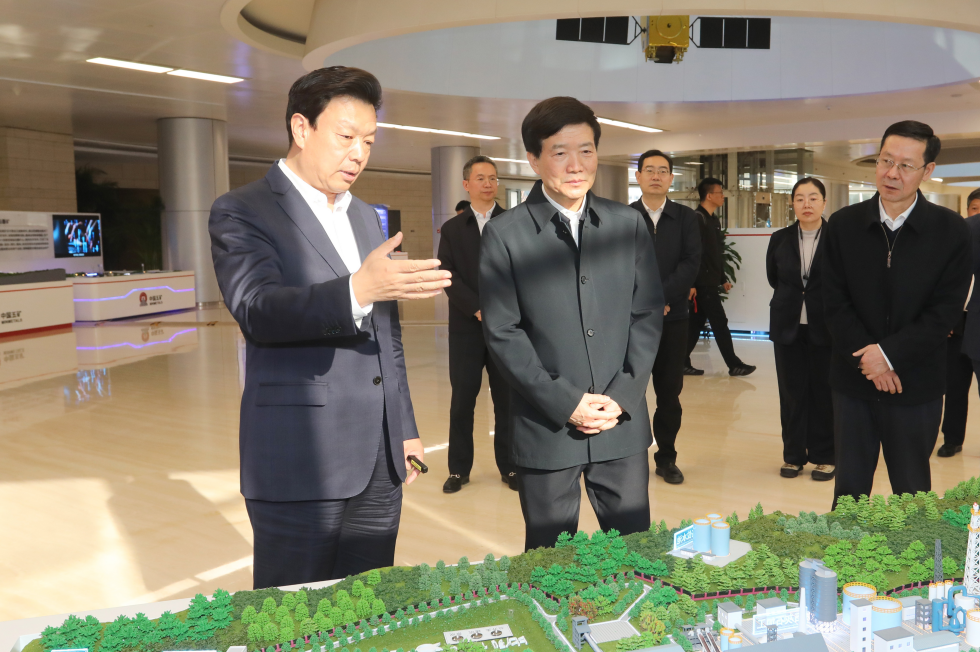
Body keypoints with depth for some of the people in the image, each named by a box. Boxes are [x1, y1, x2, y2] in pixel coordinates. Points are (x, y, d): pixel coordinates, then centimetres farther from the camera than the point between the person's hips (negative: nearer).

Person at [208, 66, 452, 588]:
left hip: (379, 464, 6)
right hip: (300, 463, -6)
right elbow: (258, 309, -22)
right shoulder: (240, 212, -4)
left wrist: (404, 427, 18)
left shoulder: (366, 217, 17)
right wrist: (358, 290, -36)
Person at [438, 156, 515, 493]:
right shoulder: (452, 228, 8)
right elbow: (447, 276, -3)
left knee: (507, 399, 5)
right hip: (466, 327, 1)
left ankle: (510, 466, 17)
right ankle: (459, 468, 15)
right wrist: (478, 308, -15)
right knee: (462, 400, 4)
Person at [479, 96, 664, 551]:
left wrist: (623, 397, -5)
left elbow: (648, 315, 6)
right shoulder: (504, 234, -3)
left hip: (623, 423, 3)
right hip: (545, 428, -2)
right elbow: (502, 333, -6)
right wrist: (566, 403, -11)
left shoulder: (629, 225, 6)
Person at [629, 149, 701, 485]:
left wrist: (661, 297, -15)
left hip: (673, 318, 1)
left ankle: (666, 458, 21)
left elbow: (691, 263, -5)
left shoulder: (686, 217, 6)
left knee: (670, 392, 7)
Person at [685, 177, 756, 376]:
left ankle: (683, 363, 15)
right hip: (703, 283, -9)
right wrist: (691, 284, -23)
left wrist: (723, 278, 20)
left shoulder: (714, 221, 16)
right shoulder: (697, 218, -14)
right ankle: (734, 365, 3)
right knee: (719, 323, -4)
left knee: (696, 323, 10)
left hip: (710, 282, 9)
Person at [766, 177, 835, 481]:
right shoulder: (780, 239, 3)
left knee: (823, 391, 5)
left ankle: (824, 456, 18)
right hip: (788, 326, 3)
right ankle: (794, 455, 18)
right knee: (792, 392, 8)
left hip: (825, 327, -3)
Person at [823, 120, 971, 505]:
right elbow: (835, 303, -4)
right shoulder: (842, 224, -1)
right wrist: (868, 360, -13)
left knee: (912, 489, 11)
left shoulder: (952, 231, -5)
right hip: (853, 380, 1)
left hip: (916, 385, -1)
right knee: (849, 487, 11)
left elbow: (945, 311, -8)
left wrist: (889, 354, -17)